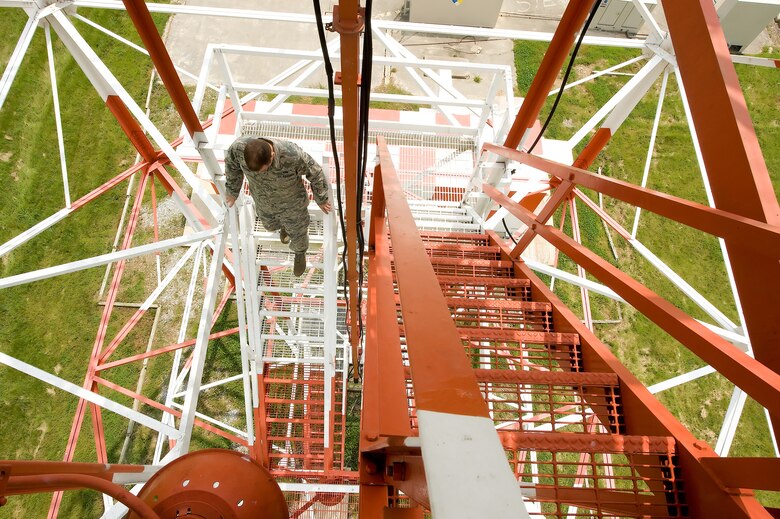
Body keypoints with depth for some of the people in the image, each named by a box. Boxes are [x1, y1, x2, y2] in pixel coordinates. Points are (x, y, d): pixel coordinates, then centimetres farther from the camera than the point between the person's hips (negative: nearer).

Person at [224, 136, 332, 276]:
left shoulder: (292, 156, -42)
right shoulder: (238, 148, -33)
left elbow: (315, 173, -22)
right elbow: (232, 165, -8)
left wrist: (321, 200, -7)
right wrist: (232, 191, 6)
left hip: (292, 205, -3)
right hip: (264, 204, 3)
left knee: (297, 233, 26)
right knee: (271, 226, 34)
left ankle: (300, 253, 62)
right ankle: (283, 226, 71)